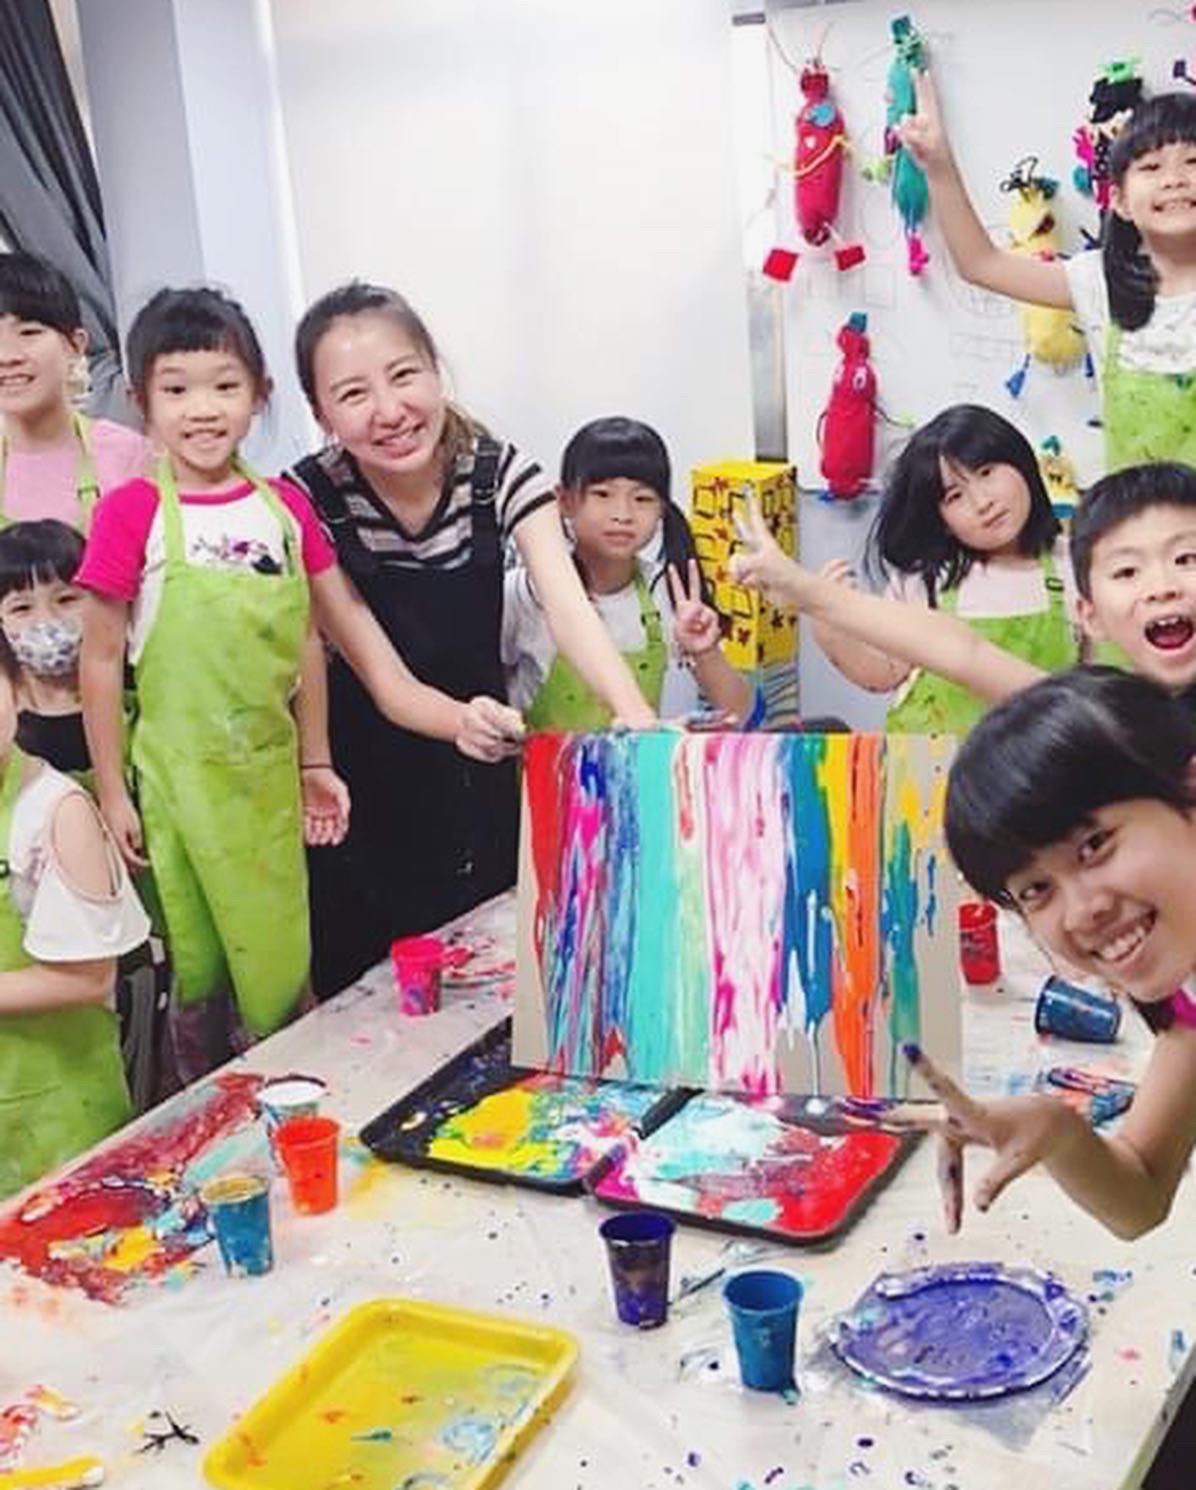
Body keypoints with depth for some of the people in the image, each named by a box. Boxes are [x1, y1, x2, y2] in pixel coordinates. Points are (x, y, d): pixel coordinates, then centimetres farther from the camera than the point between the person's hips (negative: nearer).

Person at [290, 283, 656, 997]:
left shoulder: (501, 470, -13)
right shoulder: (311, 497, -18)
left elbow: (567, 603, -24)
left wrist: (636, 715, -41)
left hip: (479, 775, 2)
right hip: (365, 780, -2)